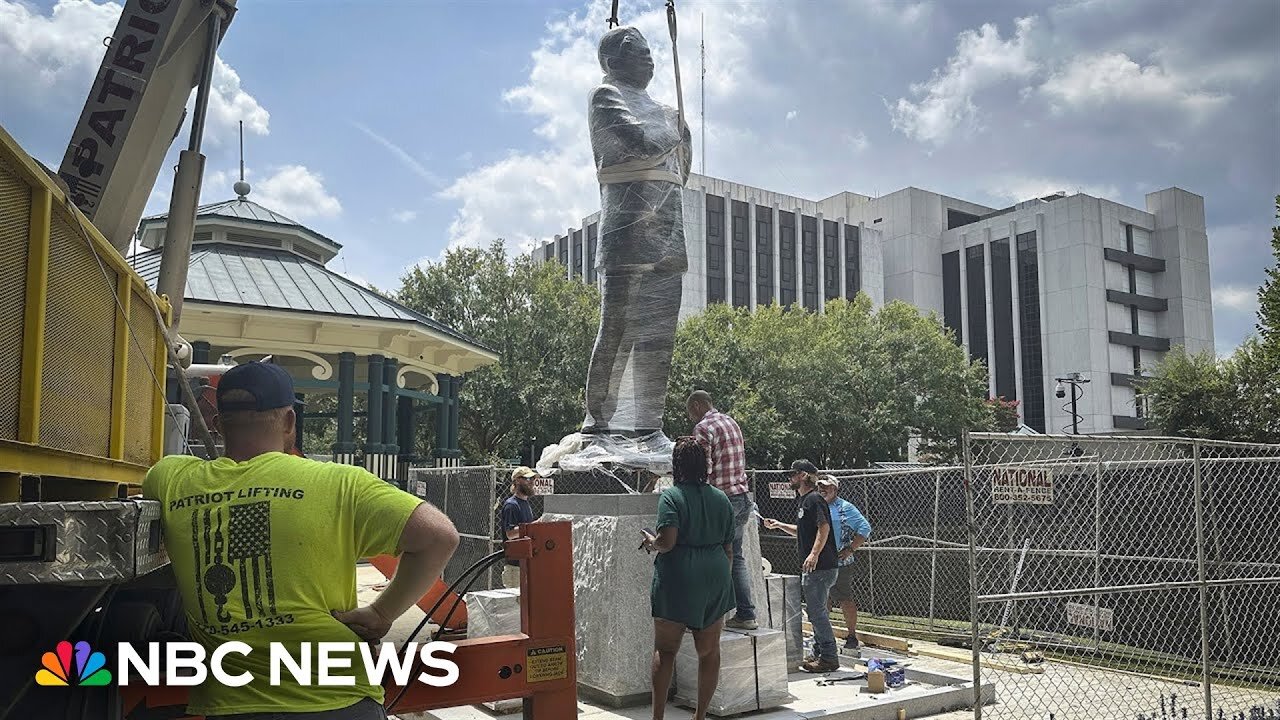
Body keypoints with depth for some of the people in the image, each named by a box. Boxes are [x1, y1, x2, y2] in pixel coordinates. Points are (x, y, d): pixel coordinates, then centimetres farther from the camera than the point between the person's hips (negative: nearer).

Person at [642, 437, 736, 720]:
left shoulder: (671, 496, -9)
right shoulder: (721, 498, 8)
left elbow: (667, 542, -19)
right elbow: (728, 548, 11)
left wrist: (651, 543, 1)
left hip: (677, 580, -4)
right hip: (715, 579, 5)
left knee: (664, 651, 6)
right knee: (709, 650, 12)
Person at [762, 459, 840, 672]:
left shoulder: (814, 499, -13)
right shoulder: (804, 501, 19)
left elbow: (824, 527, -23)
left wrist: (814, 554, -30)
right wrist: (779, 525, 23)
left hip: (820, 567, -10)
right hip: (812, 568, 10)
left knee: (816, 611, -7)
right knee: (815, 610, 15)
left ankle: (829, 657, -1)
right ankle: (818, 654, 22)